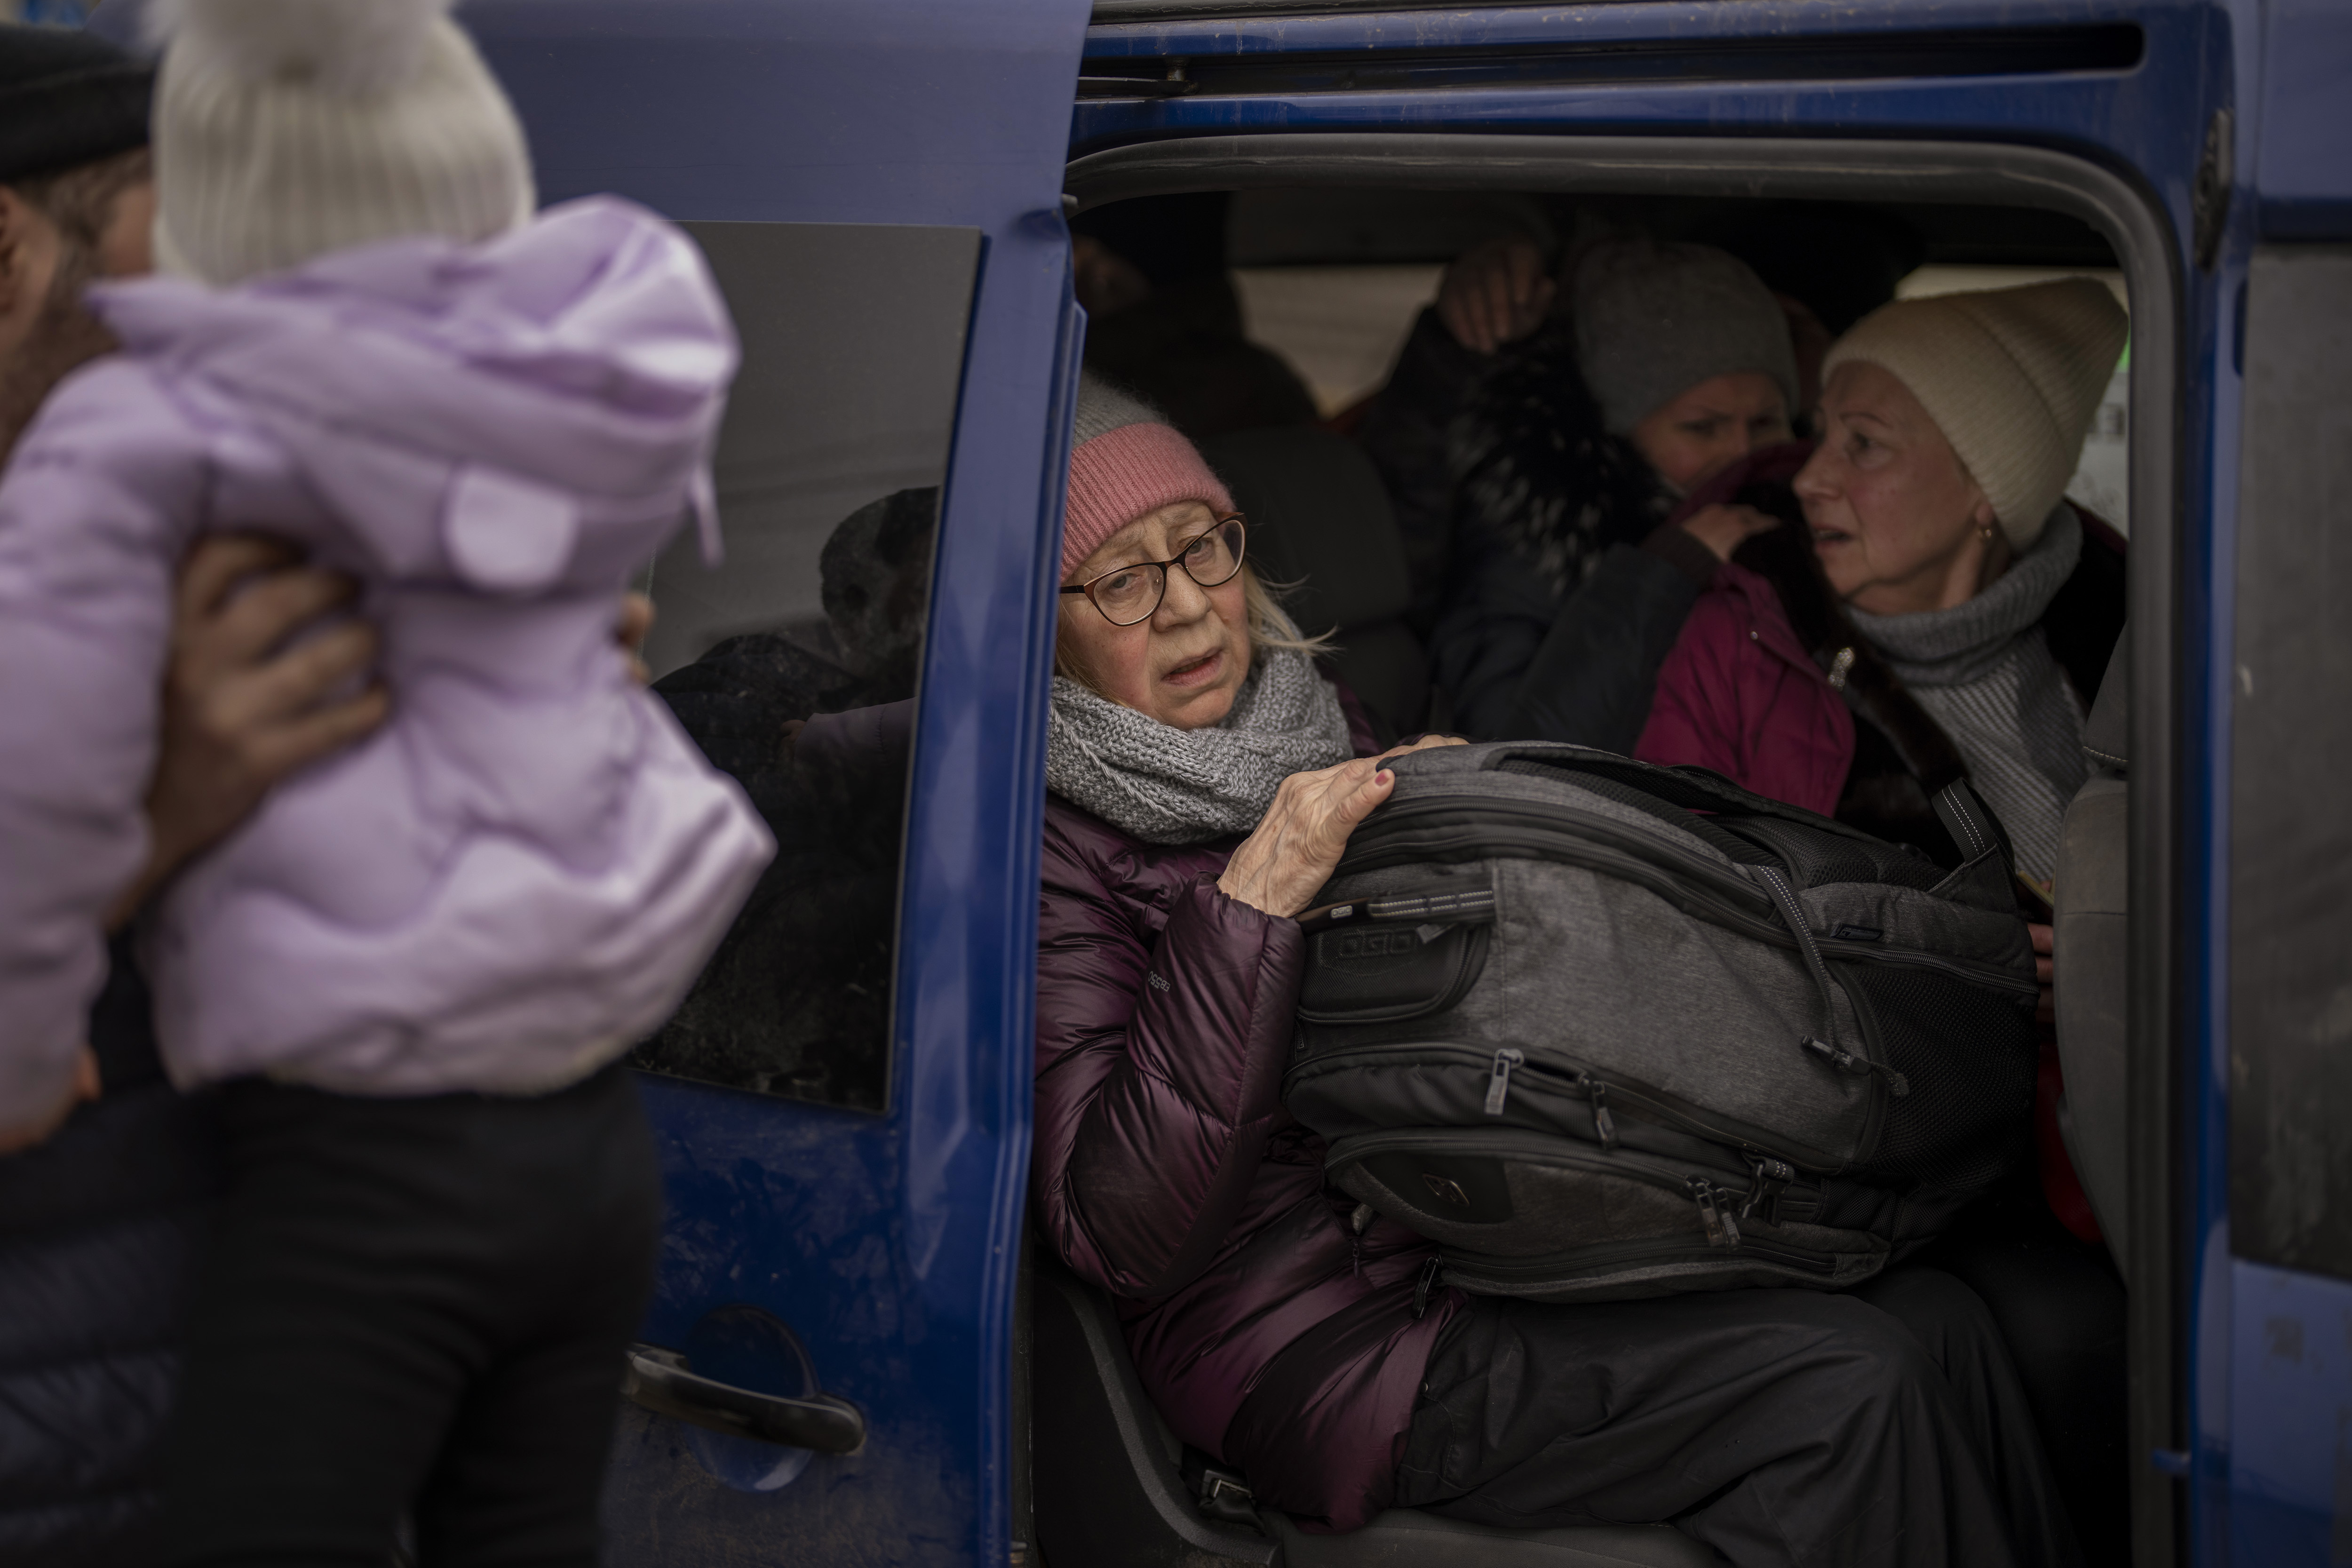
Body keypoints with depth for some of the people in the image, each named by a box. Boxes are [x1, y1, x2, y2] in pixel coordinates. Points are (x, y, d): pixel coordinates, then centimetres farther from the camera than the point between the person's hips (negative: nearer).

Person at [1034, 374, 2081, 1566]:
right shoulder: (1050, 847, -11)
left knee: (1931, 1321, -10)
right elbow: (1123, 1233, -23)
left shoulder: (1315, 724, 12)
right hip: (1328, 1353, -7)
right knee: (1842, 1387, -20)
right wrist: (1257, 899, -25)